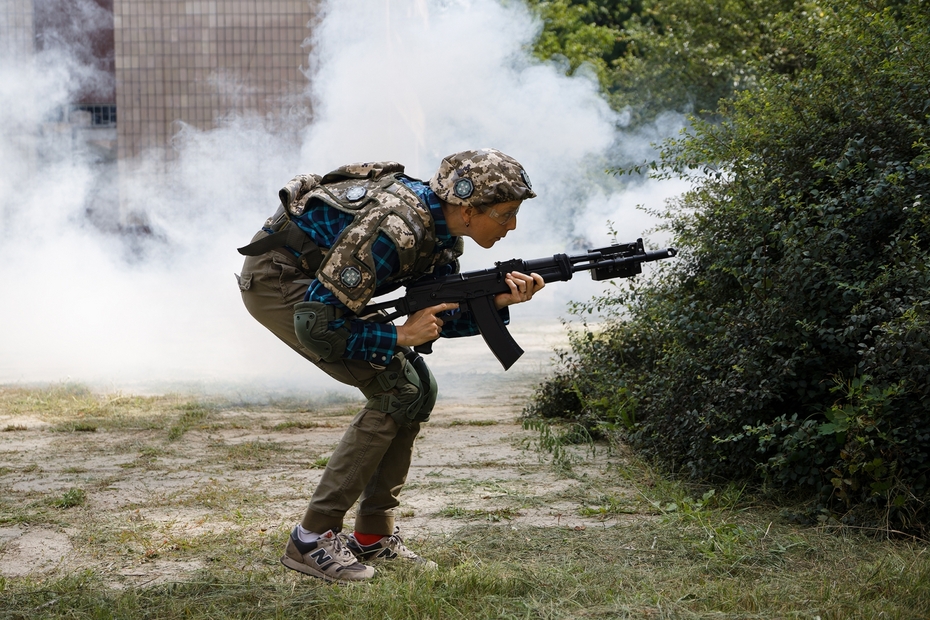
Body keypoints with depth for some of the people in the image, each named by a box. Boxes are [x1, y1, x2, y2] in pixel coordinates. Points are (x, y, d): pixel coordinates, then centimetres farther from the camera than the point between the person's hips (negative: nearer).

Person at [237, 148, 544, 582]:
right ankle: (312, 539, -10)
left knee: (418, 388, 3)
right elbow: (315, 326, -31)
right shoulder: (395, 229, -32)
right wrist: (401, 336, -23)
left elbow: (443, 317, 4)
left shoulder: (443, 227, -4)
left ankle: (373, 535, 11)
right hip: (275, 278, -9)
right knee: (395, 392, -15)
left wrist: (499, 302, -14)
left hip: (317, 281, 9)